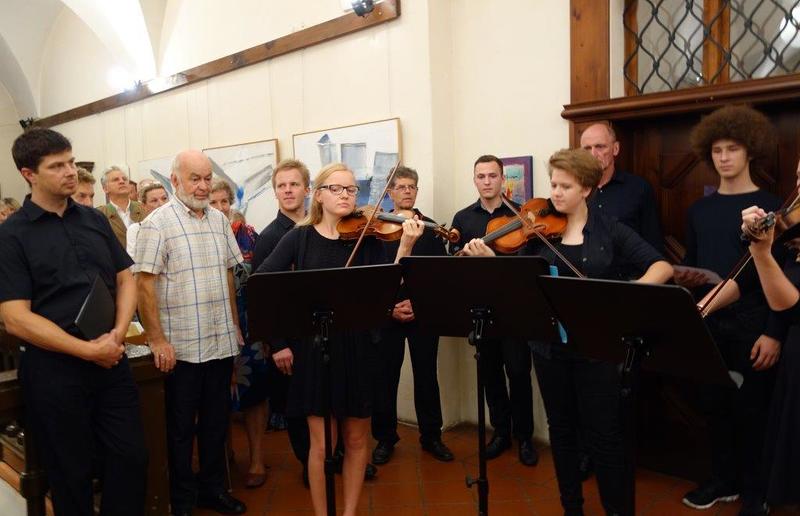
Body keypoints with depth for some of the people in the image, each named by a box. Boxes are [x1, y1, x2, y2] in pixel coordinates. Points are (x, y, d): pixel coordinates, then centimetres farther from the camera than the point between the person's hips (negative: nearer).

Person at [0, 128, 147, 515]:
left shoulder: (95, 221, 8)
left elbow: (125, 280, 9)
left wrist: (117, 335, -8)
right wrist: (88, 350, -17)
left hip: (112, 361, 4)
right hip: (54, 370, -4)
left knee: (131, 459, 11)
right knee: (72, 473, 12)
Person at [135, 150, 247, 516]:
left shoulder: (219, 220, 9)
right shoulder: (158, 222, -9)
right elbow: (144, 282, -13)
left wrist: (235, 324, 12)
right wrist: (157, 339, -16)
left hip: (222, 342, 6)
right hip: (181, 346, -5)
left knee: (216, 422, 16)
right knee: (182, 426, 9)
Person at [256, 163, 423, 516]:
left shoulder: (368, 238, 1)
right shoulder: (299, 238, -1)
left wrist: (405, 247, -22)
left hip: (359, 348, 2)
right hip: (313, 349, -1)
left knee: (356, 439, 12)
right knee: (322, 444, 4)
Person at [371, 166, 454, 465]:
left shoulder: (431, 228, 6)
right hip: (386, 314, -1)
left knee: (426, 376, 8)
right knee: (385, 377, 4)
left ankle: (431, 436, 23)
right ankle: (385, 438, 20)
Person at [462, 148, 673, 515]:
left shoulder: (610, 230, -1)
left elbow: (662, 267, -6)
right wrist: (491, 261, -22)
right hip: (549, 345, 2)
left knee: (603, 434, 6)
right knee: (561, 429, 15)